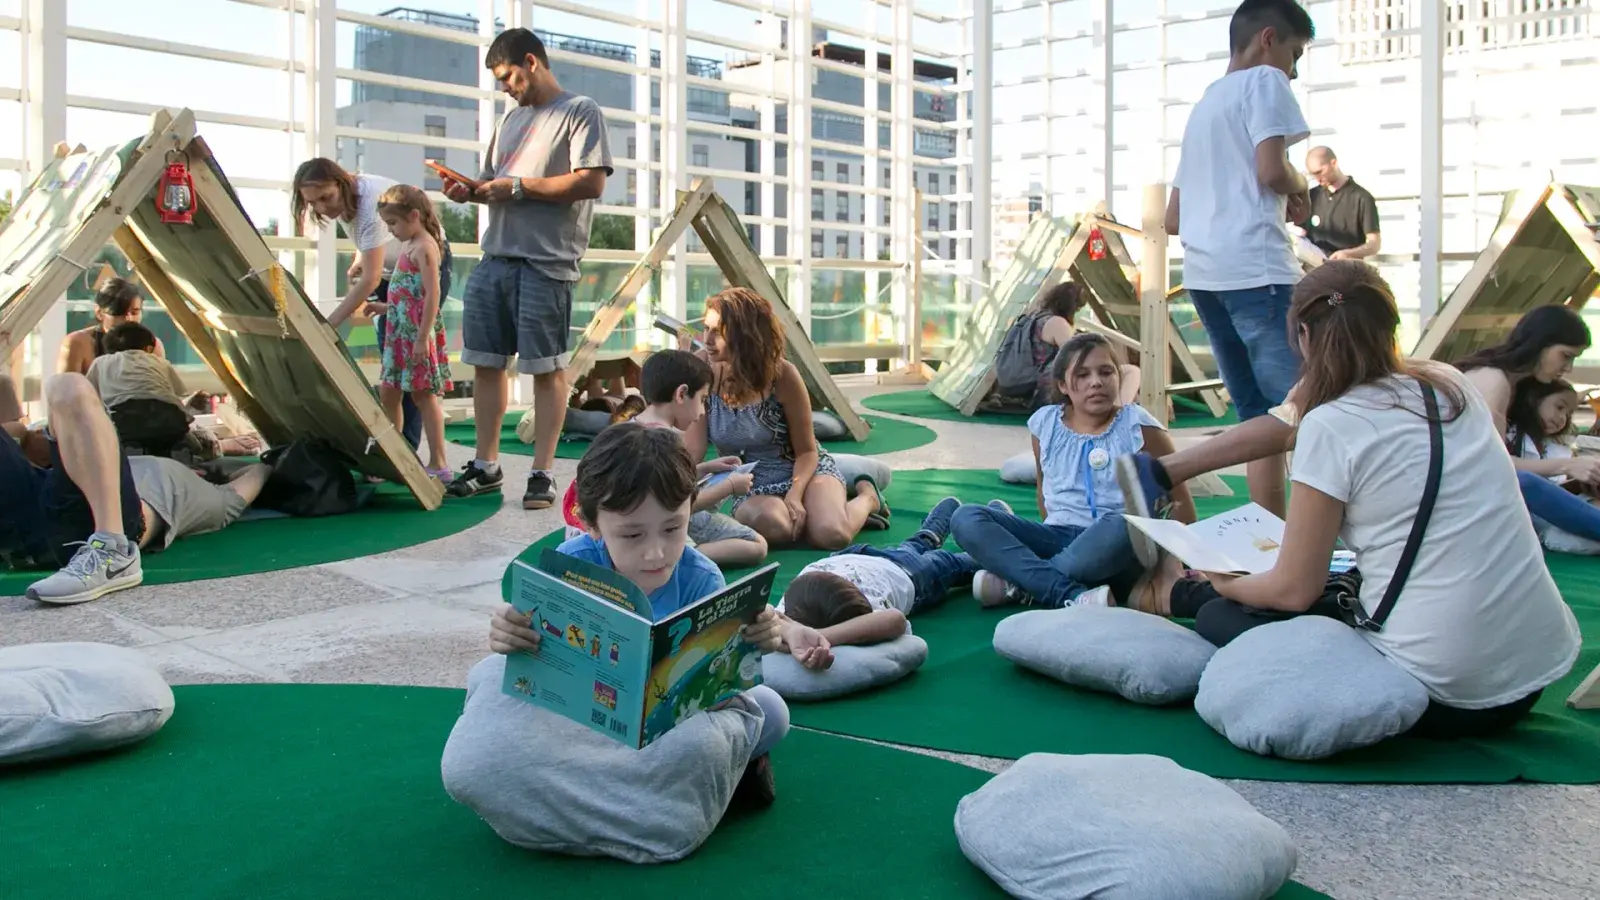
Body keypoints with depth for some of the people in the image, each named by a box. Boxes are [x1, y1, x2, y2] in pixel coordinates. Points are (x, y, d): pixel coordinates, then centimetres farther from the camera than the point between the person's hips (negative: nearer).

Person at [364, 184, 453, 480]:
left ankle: (438, 464, 1)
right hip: (399, 328, 9)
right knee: (387, 391, 10)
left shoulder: (424, 247, -13)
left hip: (417, 330, -9)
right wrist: (385, 307, 21)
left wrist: (422, 338, -23)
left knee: (423, 394, -5)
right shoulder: (408, 245, 17)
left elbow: (432, 294, -19)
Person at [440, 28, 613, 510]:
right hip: (495, 257, 7)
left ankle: (542, 473, 4)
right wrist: (472, 191, 5)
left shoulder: (581, 112, -1)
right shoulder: (512, 117, 22)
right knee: (485, 362, 8)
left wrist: (518, 185, -12)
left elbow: (590, 183, -13)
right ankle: (486, 465, 18)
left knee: (546, 368, -2)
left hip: (545, 263, -7)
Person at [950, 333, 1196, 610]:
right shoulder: (1045, 424, 5)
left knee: (1122, 527, -40)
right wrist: (1052, 541, 13)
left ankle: (1019, 582, -22)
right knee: (967, 518, -18)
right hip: (1059, 537, 4)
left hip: (1117, 556, -3)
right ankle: (1073, 596, -34)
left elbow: (1179, 502, 0)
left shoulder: (1139, 428, -4)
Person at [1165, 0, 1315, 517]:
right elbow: (1271, 171, -13)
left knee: (1259, 416, 11)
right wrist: (1300, 190, 9)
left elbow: (1172, 219, 26)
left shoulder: (1203, 105, 28)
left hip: (1203, 272, 9)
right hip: (1255, 267, -8)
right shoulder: (1263, 82, 4)